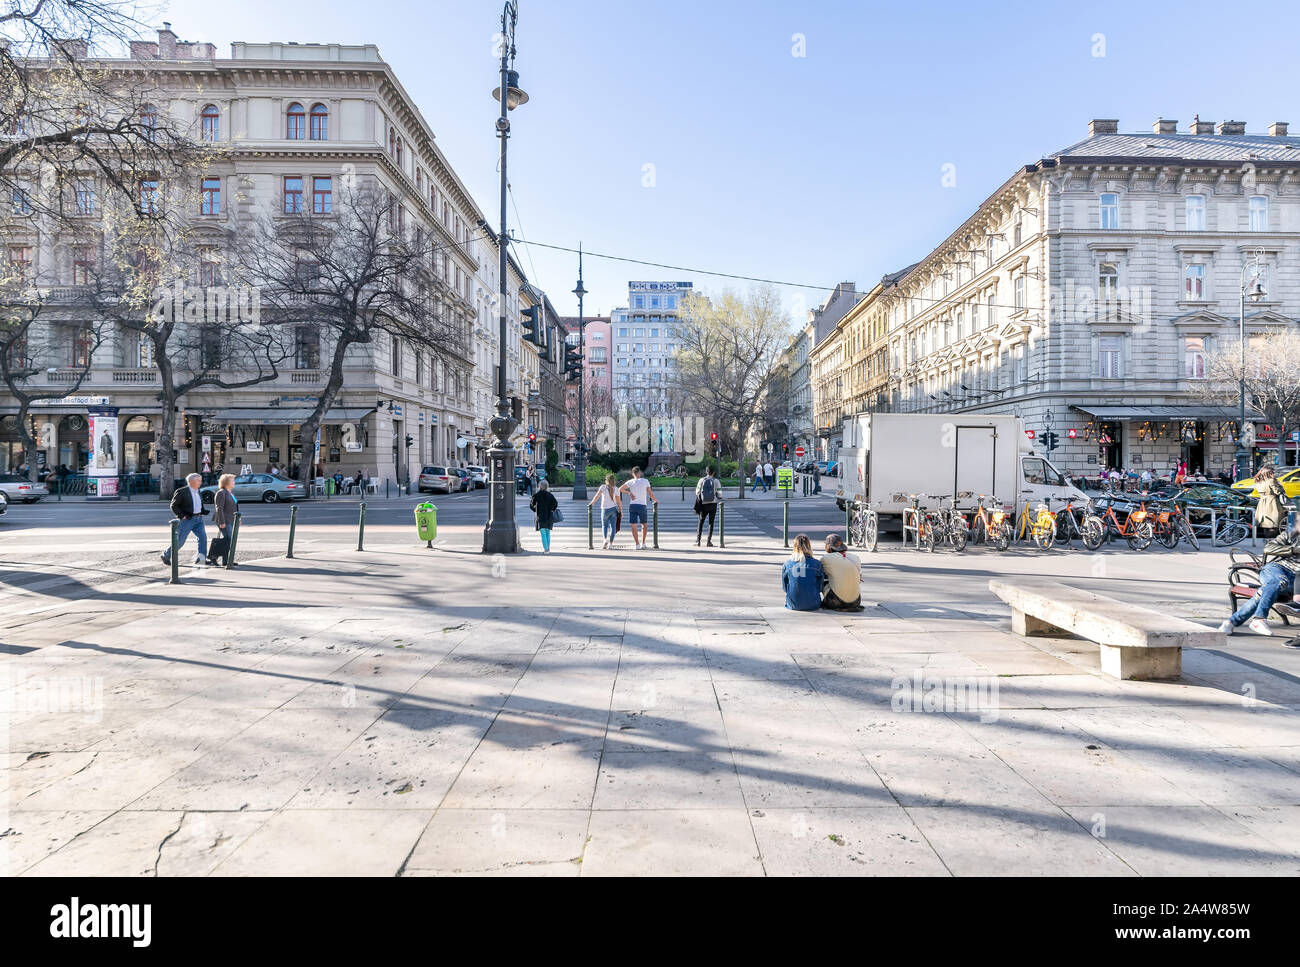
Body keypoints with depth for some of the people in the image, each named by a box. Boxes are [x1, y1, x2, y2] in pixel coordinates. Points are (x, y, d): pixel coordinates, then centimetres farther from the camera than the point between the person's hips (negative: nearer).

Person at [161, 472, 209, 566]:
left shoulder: (197, 491, 13)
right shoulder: (181, 491, -9)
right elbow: (173, 506, -8)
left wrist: (203, 512, 13)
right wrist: (181, 516, -15)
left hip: (198, 519, 6)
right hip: (187, 519, -6)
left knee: (203, 537, -8)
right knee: (180, 540, 0)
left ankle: (201, 558, -7)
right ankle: (166, 555, 20)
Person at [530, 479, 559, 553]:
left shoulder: (536, 495, -4)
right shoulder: (550, 495, 0)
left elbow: (531, 505, -5)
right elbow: (555, 503, -10)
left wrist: (535, 510, 12)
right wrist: (552, 510, 3)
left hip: (540, 517, -2)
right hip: (549, 516, 2)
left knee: (543, 533, -3)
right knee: (547, 533, 13)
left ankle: (546, 549, -11)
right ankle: (548, 549, 18)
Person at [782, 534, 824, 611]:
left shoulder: (786, 565, -3)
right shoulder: (817, 564, -7)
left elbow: (784, 587, 7)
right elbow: (820, 587, 3)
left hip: (793, 605, 2)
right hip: (812, 605, -2)